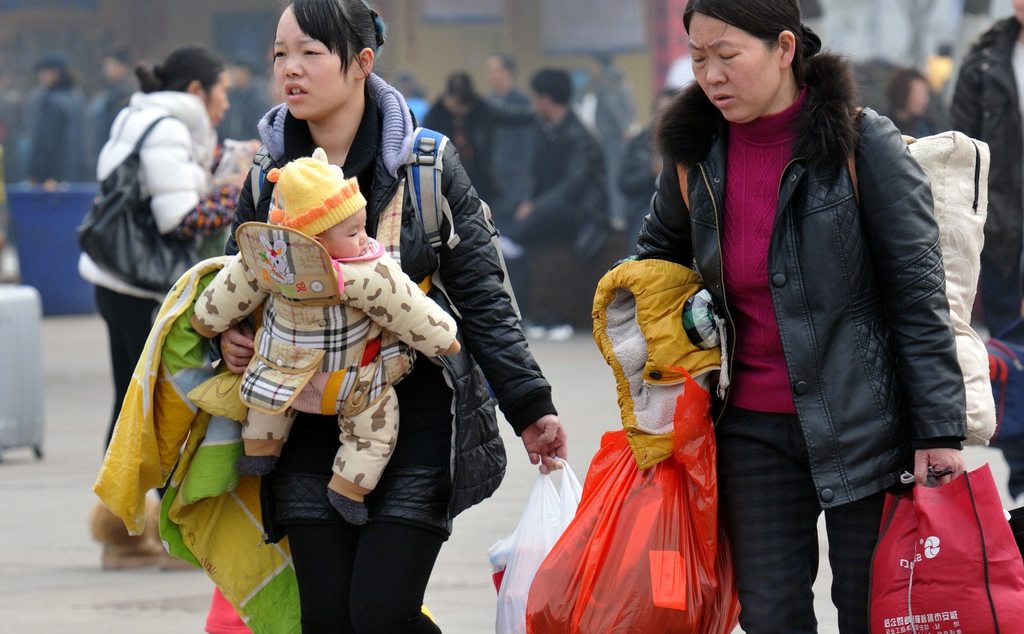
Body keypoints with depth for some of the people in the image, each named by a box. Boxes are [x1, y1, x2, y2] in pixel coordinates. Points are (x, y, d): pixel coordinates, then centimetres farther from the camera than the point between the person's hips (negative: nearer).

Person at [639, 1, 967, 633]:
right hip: (753, 430, 4)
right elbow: (658, 256, 22)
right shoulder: (695, 153, 3)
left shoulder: (866, 147, -11)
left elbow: (919, 295, -10)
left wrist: (939, 430, -13)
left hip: (862, 424, -4)